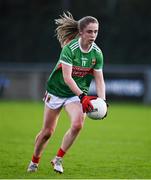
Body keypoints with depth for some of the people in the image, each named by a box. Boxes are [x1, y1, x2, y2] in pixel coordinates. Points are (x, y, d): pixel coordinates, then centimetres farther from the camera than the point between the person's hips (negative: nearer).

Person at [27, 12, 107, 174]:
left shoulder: (97, 53, -9)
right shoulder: (69, 48, -24)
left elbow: (99, 79, -4)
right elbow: (67, 77, -29)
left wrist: (102, 100, -19)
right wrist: (82, 96, -38)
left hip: (77, 93, 3)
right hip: (56, 91, -3)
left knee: (77, 124, -23)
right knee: (47, 131, 5)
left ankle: (58, 159, -4)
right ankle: (34, 162, 31)